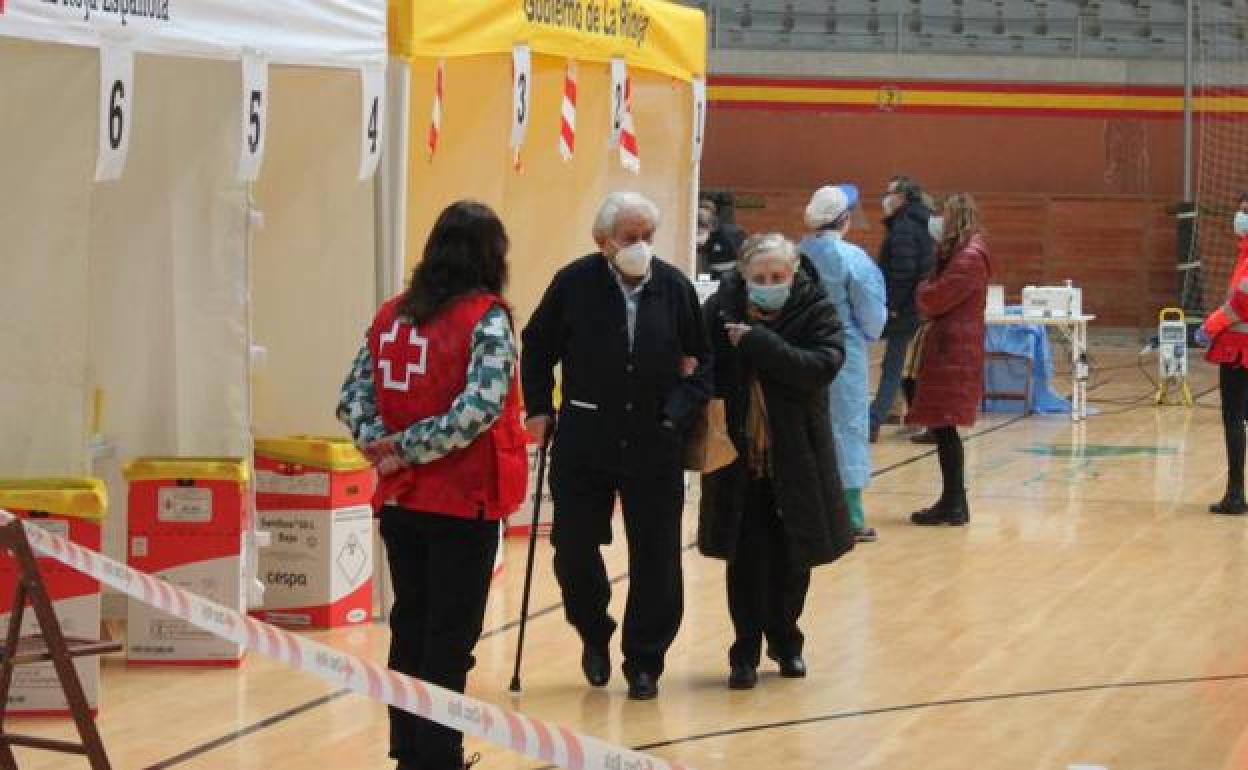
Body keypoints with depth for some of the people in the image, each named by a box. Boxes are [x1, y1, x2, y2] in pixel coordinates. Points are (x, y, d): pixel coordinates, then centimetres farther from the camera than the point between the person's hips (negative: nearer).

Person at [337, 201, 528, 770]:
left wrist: (380, 444, -9)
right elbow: (480, 407, -23)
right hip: (465, 504, -5)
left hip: (401, 501, 6)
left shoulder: (391, 315, 6)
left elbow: (353, 397, 2)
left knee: (409, 628, 15)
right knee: (450, 638, 1)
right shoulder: (487, 319, -11)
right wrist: (408, 447, -16)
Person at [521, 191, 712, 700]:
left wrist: (683, 411, -4)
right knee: (574, 548, 4)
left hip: (656, 445, 1)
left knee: (656, 558, 3)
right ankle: (595, 635, 31)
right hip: (584, 442, 0)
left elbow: (701, 358, 9)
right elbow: (537, 349, 8)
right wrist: (539, 409, 3)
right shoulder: (575, 284, -5)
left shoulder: (675, 287, -2)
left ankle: (644, 662, 17)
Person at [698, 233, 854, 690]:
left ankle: (785, 641, 30)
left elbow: (823, 366, -22)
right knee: (745, 557, 0)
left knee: (792, 558, 11)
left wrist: (758, 342, -26)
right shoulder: (720, 310, -4)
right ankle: (746, 652, 10)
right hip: (738, 458, 0)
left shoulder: (816, 312, -7)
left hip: (796, 459, 0)